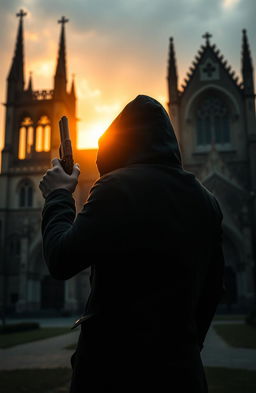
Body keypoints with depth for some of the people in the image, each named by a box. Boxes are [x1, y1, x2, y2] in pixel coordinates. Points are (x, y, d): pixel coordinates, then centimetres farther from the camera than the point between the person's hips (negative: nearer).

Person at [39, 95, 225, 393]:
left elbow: (61, 262, -14)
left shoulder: (116, 186, -15)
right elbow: (212, 290, 11)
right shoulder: (206, 201, 5)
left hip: (114, 367, -5)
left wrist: (58, 197, 1)